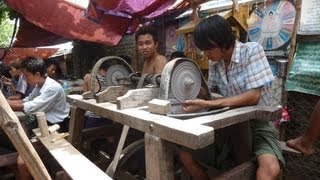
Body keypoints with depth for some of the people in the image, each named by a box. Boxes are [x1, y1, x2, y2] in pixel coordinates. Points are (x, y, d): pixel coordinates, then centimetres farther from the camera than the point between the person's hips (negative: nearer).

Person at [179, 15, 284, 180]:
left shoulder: (252, 50, -16)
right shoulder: (214, 61, 0)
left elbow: (253, 96, -23)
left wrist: (208, 104, -28)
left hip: (256, 123, -4)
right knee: (185, 151, -10)